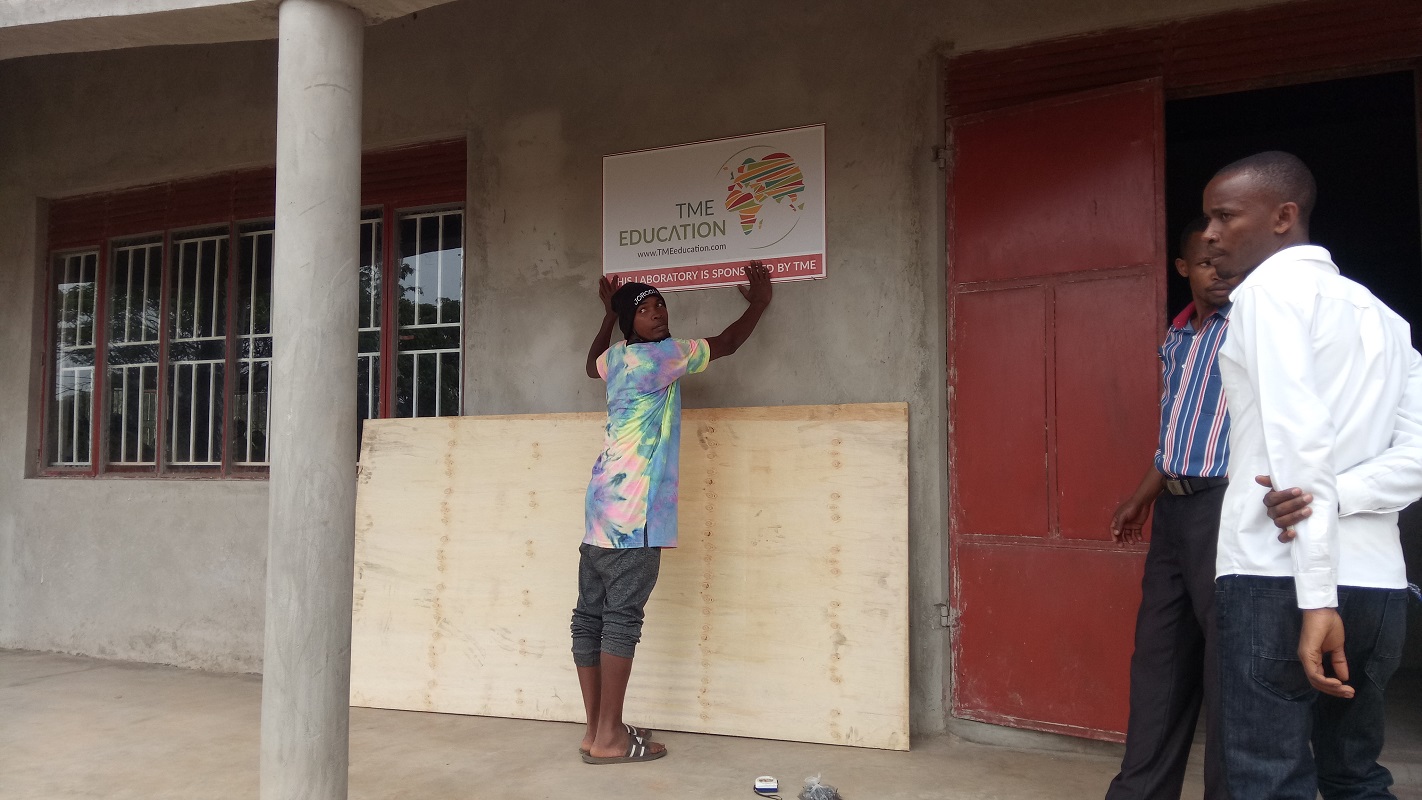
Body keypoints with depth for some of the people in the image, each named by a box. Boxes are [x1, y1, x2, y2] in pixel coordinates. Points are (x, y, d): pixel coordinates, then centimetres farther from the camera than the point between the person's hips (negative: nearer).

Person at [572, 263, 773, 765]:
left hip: (602, 504, 9)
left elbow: (593, 363, 43)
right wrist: (760, 302, 24)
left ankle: (595, 729, 13)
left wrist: (607, 313, 52)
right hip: (633, 508, -9)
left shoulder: (614, 359, 17)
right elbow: (726, 344, 8)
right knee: (622, 616, -8)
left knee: (591, 614, 6)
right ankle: (608, 737, -5)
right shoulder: (661, 355, -4)